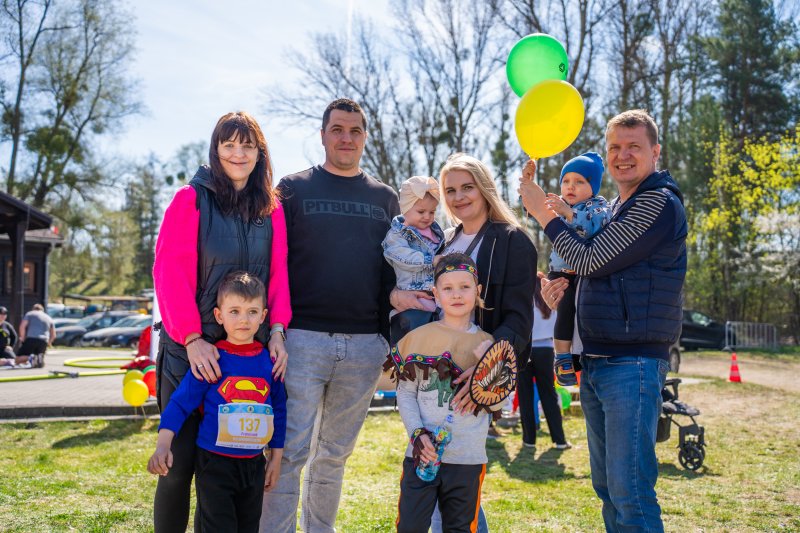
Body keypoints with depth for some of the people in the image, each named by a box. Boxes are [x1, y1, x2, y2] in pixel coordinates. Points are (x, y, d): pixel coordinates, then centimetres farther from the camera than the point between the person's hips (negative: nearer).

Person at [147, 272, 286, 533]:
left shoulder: (269, 361, 0)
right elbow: (180, 401, -9)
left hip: (254, 464, 4)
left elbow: (279, 410, 9)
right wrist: (163, 445, -21)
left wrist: (276, 458, 11)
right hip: (214, 462, -4)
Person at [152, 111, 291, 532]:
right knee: (181, 460, 1)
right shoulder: (191, 200, -4)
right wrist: (192, 339, -17)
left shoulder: (271, 209, 9)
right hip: (189, 351, -3)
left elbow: (278, 274, 6)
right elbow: (169, 273, -10)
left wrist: (276, 330, -8)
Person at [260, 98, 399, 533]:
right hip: (303, 338, -3)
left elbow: (393, 272, 15)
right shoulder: (294, 188, 6)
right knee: (291, 451, -6)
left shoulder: (384, 198, 14)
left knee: (335, 454, 12)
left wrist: (392, 339, 5)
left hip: (365, 344, 3)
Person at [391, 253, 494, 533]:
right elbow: (405, 393, 1)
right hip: (422, 454, -1)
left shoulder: (486, 345, 5)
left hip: (468, 458, 1)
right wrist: (417, 433, -12)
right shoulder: (419, 337, 1)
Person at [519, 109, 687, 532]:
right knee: (606, 485, 15)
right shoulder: (617, 207, 18)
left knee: (629, 489, -9)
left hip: (633, 363, -9)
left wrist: (542, 212, -6)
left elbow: (592, 259, -15)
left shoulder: (659, 203, -11)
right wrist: (563, 285, 5)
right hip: (595, 362, 9)